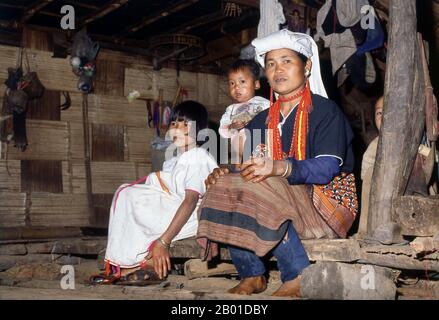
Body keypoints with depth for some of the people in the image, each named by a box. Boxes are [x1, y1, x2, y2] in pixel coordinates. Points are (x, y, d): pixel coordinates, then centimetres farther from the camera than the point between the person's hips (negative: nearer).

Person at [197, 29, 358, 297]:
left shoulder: (326, 111, -4)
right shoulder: (262, 121, 15)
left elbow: (327, 168, -20)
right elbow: (250, 172, 7)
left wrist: (279, 167, -36)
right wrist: (222, 176, -16)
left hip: (327, 203, -6)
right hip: (280, 198, 6)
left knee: (262, 196, -33)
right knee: (226, 194, -18)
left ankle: (298, 278, -22)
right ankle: (252, 275, -9)